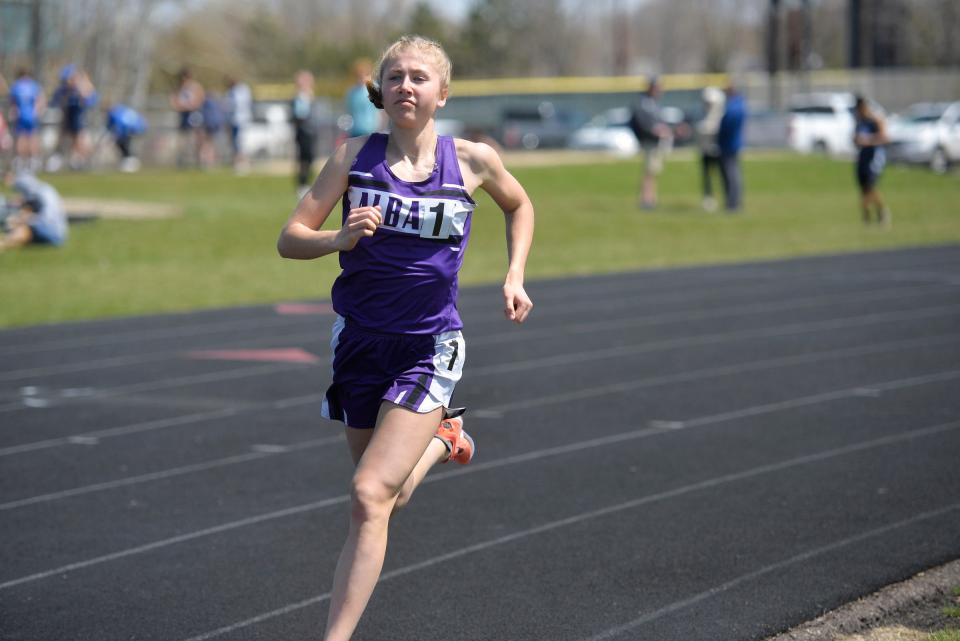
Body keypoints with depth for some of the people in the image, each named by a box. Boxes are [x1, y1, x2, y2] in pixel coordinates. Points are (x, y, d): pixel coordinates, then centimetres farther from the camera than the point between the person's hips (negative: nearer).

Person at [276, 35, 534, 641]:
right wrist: (341, 238, -23)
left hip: (429, 347, -3)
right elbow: (290, 239, -4)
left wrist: (515, 278, 5)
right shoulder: (355, 156, -3)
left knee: (371, 494, -18)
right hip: (361, 339, 3)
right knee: (388, 499, 18)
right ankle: (442, 439, 51)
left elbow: (520, 205, 18)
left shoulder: (472, 160, -3)